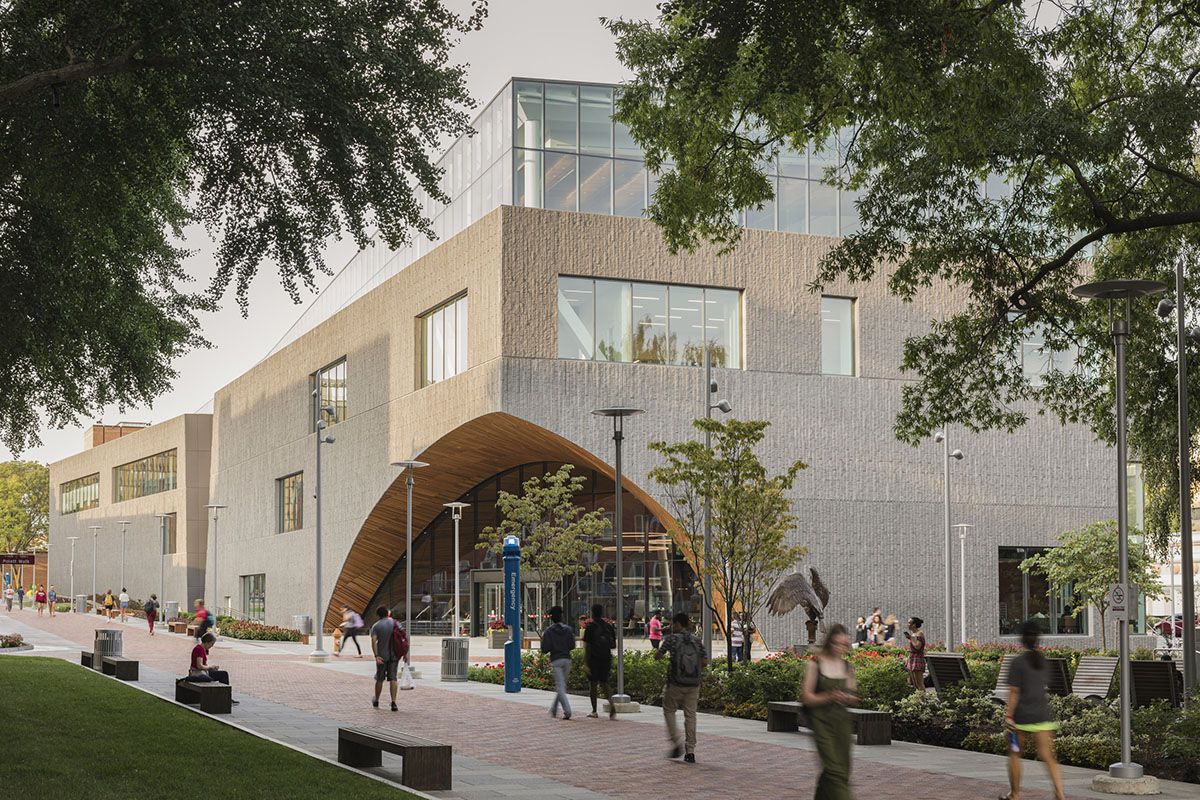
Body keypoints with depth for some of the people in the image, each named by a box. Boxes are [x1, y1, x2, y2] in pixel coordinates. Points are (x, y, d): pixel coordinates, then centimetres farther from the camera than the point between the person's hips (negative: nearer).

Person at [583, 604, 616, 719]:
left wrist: (586, 664, -15)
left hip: (594, 659, -4)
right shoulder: (609, 626, 4)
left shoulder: (590, 627, -10)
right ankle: (611, 703, -13)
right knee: (604, 683, 13)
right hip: (606, 659, 4)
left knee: (592, 684, 8)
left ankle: (594, 711, 13)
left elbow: (587, 647, -14)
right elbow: (613, 644, 7)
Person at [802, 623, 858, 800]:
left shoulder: (847, 667, 10)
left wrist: (847, 698, -8)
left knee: (843, 770, 7)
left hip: (842, 719, 5)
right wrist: (829, 697, -19)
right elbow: (806, 697, -5)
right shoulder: (815, 664, -3)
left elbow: (854, 699, 16)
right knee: (834, 769, -14)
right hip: (821, 720, -5)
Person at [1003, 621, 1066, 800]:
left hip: (1022, 717, -4)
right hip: (1042, 715, 4)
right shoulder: (1043, 660, 5)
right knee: (1047, 756, 2)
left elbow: (1014, 692, -12)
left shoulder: (1018, 662, -11)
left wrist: (1008, 715, -9)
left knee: (1014, 754, 13)